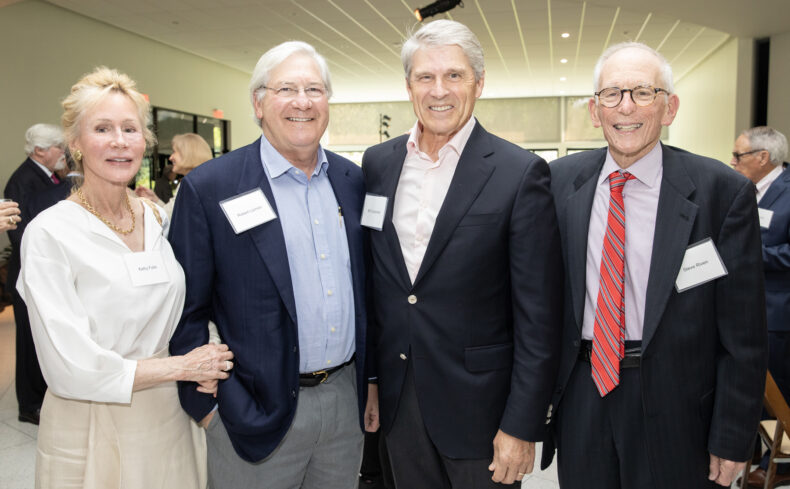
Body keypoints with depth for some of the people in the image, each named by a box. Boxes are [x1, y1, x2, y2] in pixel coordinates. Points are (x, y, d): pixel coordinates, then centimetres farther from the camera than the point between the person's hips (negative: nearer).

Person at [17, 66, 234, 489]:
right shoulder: (49, 234, -14)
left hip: (170, 422, 5)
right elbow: (71, 369, -18)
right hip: (92, 433, -4)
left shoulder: (160, 221, 2)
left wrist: (204, 374, -6)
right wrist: (183, 366, -13)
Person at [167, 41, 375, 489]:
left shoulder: (353, 180, 4)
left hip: (348, 399, 5)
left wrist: (371, 378, 10)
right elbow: (187, 311, -8)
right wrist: (209, 406, -9)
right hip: (258, 413, -4)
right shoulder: (209, 188, -11)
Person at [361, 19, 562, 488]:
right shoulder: (377, 164, 2)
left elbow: (538, 317, -12)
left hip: (478, 405, -4)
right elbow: (371, 279, 9)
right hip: (396, 398, 4)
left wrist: (522, 426, -12)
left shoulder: (521, 173, -13)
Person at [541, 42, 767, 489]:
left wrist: (732, 441, -6)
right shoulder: (560, 180, -1)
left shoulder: (724, 192, -11)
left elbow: (743, 335, -7)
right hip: (581, 398, 3)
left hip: (674, 410, -2)